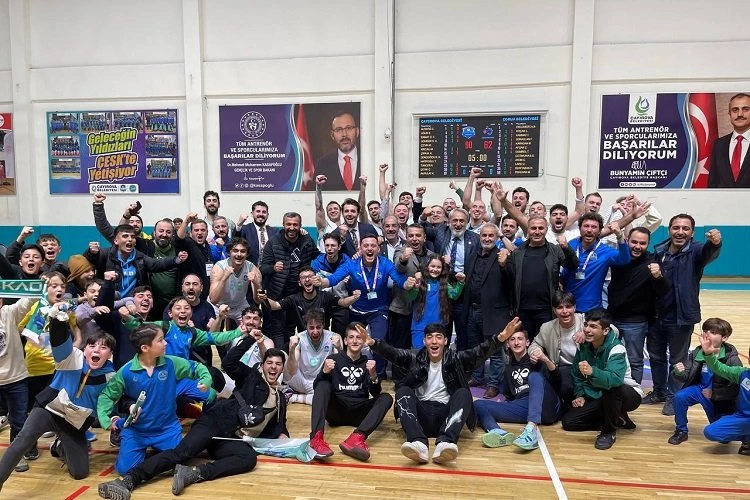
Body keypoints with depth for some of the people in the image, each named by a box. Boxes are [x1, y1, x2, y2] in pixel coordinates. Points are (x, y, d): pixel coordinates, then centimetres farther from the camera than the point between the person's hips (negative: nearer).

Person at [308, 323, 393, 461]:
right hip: (335, 411, -1)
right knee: (324, 384, -24)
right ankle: (316, 437, -45)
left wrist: (373, 375, -20)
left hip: (358, 413, 1)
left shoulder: (367, 363, 14)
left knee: (386, 398, -21)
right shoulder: (334, 358, 10)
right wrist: (324, 372, -21)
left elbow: (376, 394, 1)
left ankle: (357, 438, -46)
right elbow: (317, 387, 0)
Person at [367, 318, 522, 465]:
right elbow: (392, 353, -8)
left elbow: (480, 353, -11)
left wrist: (500, 338, -29)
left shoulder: (455, 359, 5)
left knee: (463, 393, -24)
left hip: (445, 415, 0)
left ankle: (445, 443, -47)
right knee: (403, 391, -22)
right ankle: (418, 443, -45)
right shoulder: (415, 358, 8)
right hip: (421, 415, 1)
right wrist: (372, 343, -28)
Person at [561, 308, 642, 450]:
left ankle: (609, 431, -17)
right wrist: (580, 395, -4)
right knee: (568, 421, -7)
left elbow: (615, 379, -45)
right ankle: (617, 420, 7)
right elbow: (577, 373, 7)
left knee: (611, 387, -41)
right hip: (598, 397, 6)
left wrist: (592, 372, -61)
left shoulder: (616, 349, -27)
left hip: (625, 395, -6)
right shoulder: (584, 346, -8)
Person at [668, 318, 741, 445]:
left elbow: (736, 387, -19)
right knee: (679, 397, -25)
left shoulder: (731, 359, -20)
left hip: (719, 397, -2)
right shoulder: (697, 353, -11)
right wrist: (679, 373, -31)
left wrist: (713, 393, -20)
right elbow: (686, 377, -8)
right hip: (700, 388, 2)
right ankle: (681, 431, -6)